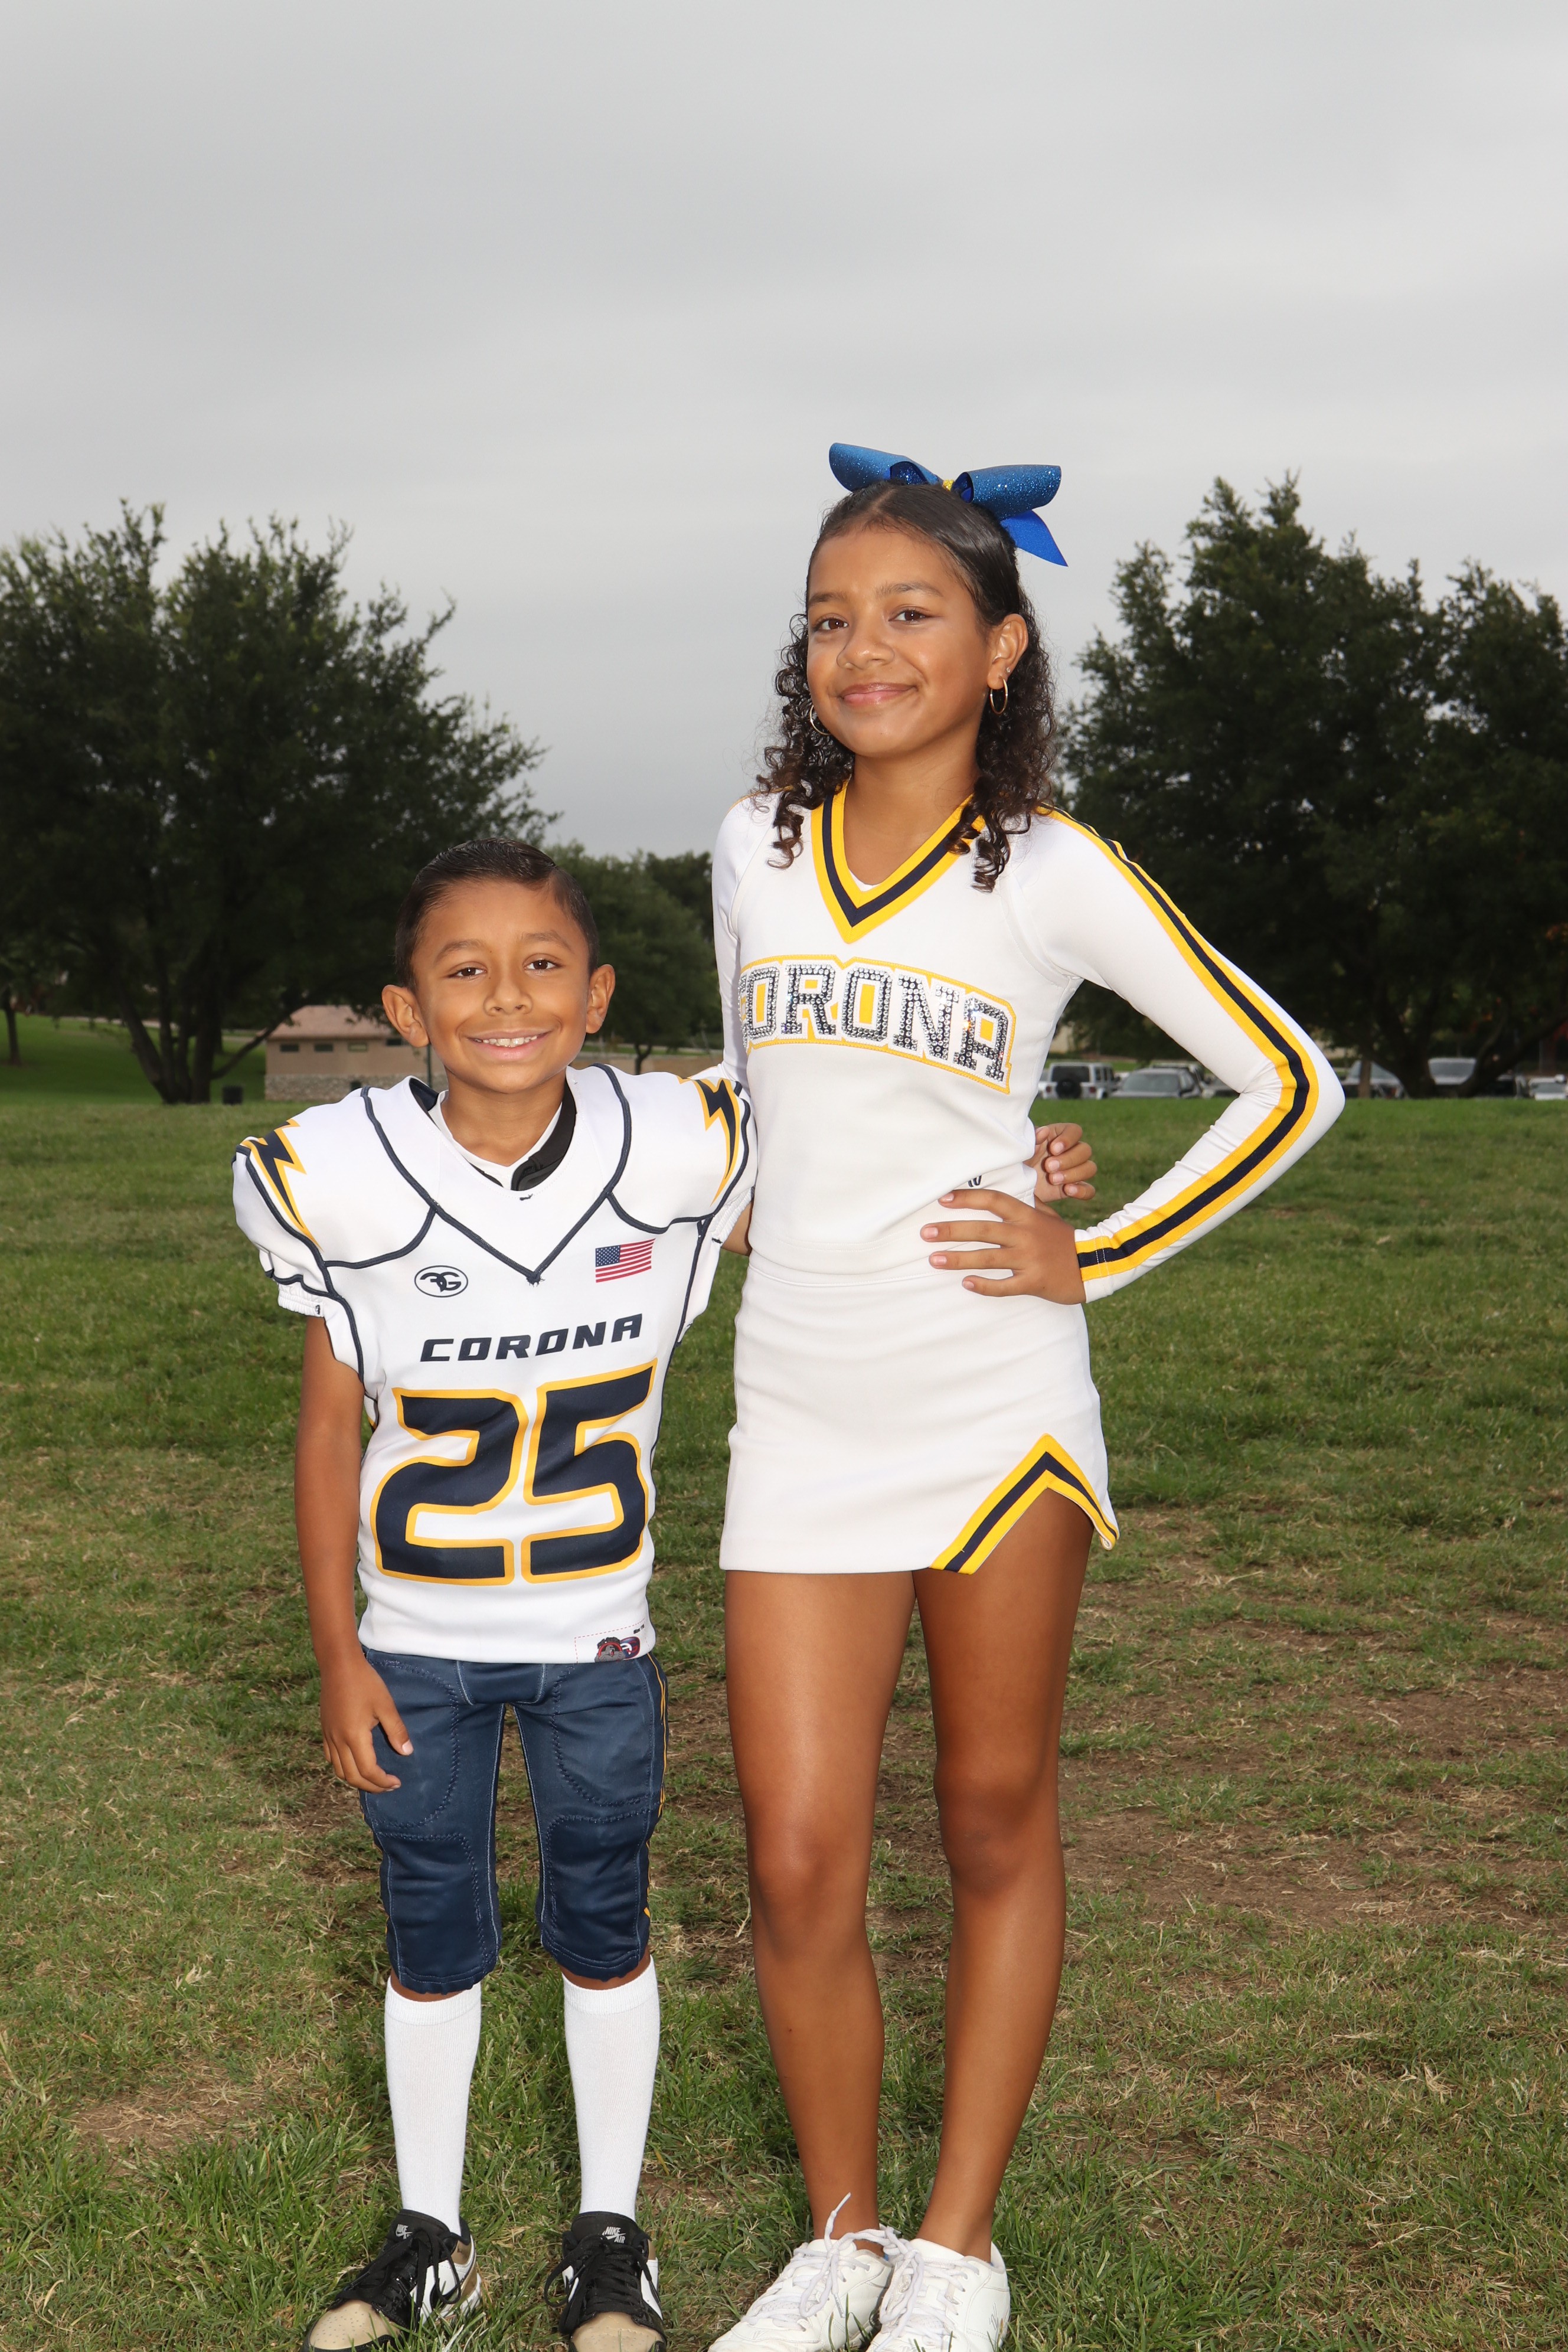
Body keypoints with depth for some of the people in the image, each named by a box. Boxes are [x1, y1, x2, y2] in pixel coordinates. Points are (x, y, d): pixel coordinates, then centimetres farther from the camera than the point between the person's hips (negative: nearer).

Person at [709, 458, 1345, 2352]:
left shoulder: (1054, 874, -4)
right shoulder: (752, 849, 6)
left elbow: (1288, 1082, 1)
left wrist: (1099, 1259, -3)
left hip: (995, 1407, -2)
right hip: (801, 1413, 3)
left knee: (996, 1827, 9)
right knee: (798, 1866, 0)